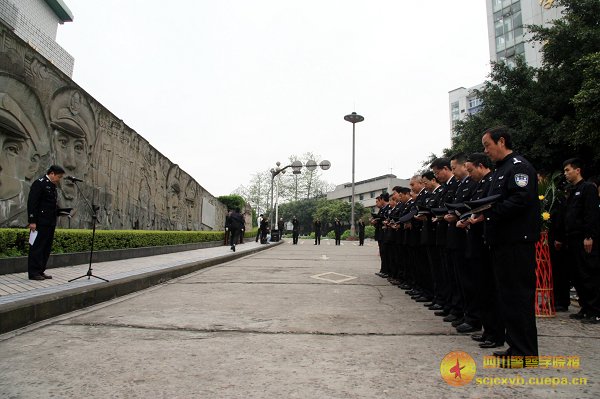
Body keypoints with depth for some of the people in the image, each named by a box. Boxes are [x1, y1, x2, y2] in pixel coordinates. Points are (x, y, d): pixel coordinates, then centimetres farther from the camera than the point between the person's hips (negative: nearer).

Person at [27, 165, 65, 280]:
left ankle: (40, 271, 17)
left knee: (47, 248, 10)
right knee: (37, 247, -3)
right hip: (40, 223, -9)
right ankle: (33, 273, 2)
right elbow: (32, 203, -14)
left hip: (50, 223, 9)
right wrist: (32, 221, -18)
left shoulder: (53, 186, 18)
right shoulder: (39, 183, -8)